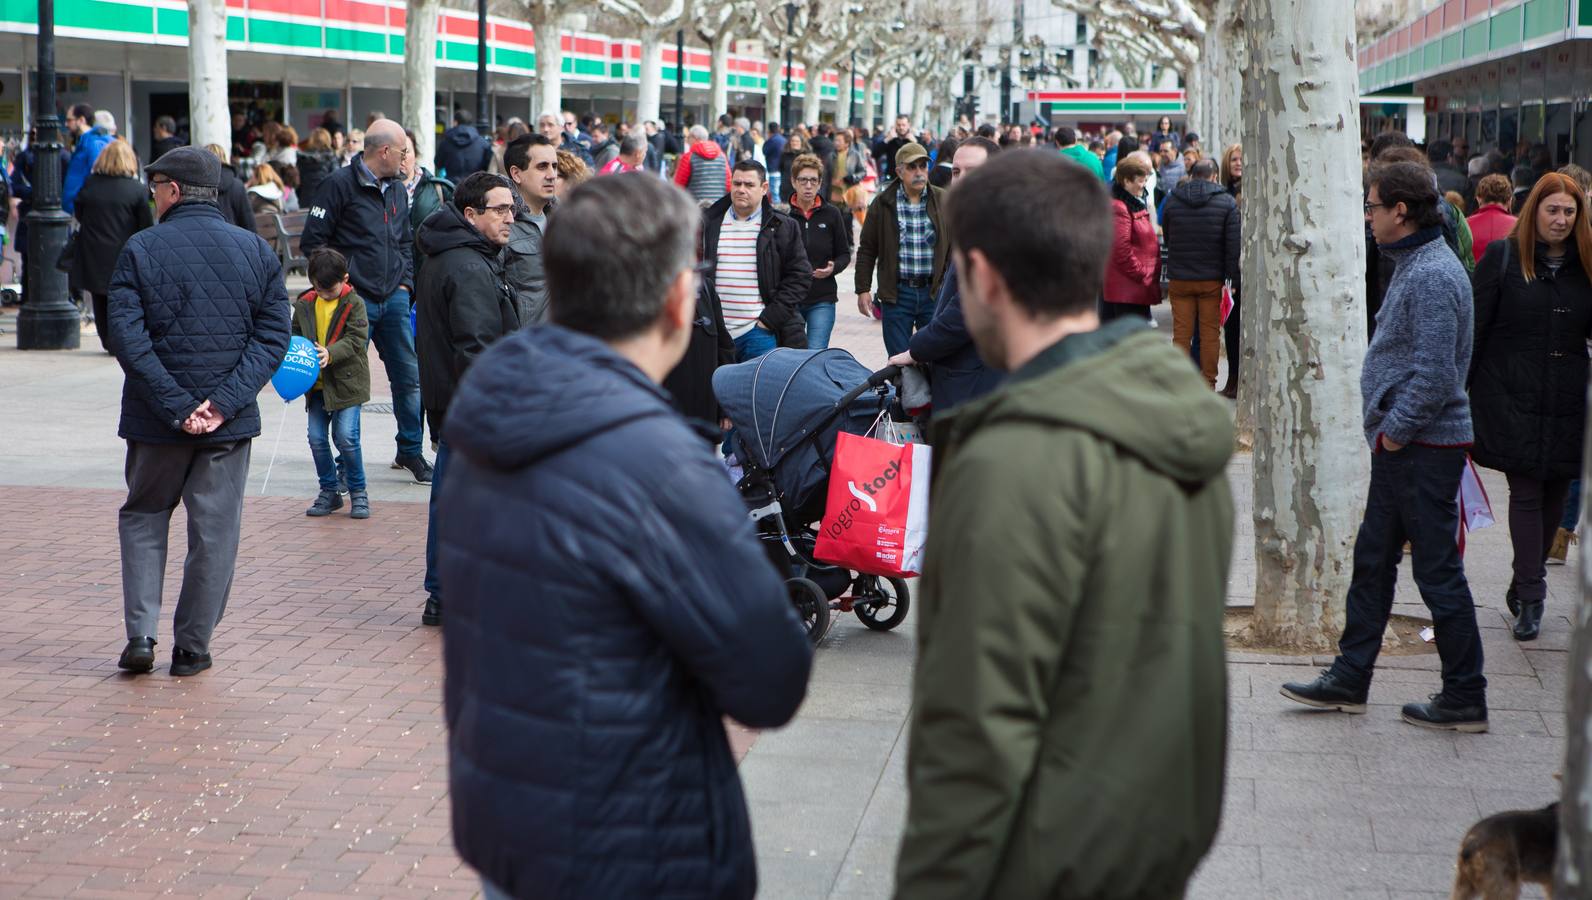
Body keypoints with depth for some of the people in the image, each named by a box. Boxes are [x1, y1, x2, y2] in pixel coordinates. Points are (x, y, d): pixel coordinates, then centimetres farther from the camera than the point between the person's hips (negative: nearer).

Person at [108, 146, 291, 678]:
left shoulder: (141, 250, -6)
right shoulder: (257, 251, 2)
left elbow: (126, 337, -13)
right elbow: (273, 337, -4)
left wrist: (175, 407, -13)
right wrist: (225, 401, -10)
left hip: (156, 420, -1)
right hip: (231, 424, 1)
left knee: (142, 516, 17)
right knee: (214, 530, 9)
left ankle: (140, 634, 6)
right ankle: (192, 648, 12)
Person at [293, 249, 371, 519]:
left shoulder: (354, 303, -6)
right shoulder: (304, 304, 6)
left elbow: (356, 339, -13)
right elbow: (295, 334, 17)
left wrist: (331, 354, -28)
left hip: (347, 382, -4)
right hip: (317, 384, 4)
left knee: (346, 436, -12)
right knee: (317, 438, 1)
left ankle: (358, 492, 5)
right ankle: (329, 491, 17)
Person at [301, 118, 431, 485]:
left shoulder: (397, 189, 14)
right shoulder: (340, 184, -8)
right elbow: (312, 241, -8)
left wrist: (405, 282, 12)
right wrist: (342, 279, -8)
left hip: (394, 299, 6)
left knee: (408, 376, 7)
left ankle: (410, 452, 20)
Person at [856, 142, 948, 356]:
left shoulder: (942, 200, 4)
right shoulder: (883, 204, 2)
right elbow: (867, 250, 6)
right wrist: (863, 290, 2)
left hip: (933, 291, 1)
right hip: (897, 293, 0)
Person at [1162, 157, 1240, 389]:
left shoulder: (1172, 200, 1)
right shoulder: (1226, 203, -5)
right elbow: (1234, 245, -7)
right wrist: (1235, 279, -3)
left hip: (1180, 278, 1)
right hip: (1212, 279, -1)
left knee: (1181, 333, 6)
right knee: (1210, 333, 6)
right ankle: (1208, 384, 8)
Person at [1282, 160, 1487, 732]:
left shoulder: (1433, 277, -20)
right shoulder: (1414, 266, 13)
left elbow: (1435, 373, -25)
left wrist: (1395, 431, -16)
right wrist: (1388, 430, 14)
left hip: (1425, 448, -10)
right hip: (1401, 448, 10)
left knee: (1438, 573, -2)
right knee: (1372, 561, 15)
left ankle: (1465, 700, 6)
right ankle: (1349, 680, 24)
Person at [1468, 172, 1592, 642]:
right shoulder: (1503, 258, 0)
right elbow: (1475, 329, 0)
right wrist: (1460, 388, -4)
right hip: (1514, 401, -3)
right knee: (1526, 493, -6)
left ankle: (1525, 584, 24)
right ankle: (1531, 595, -3)